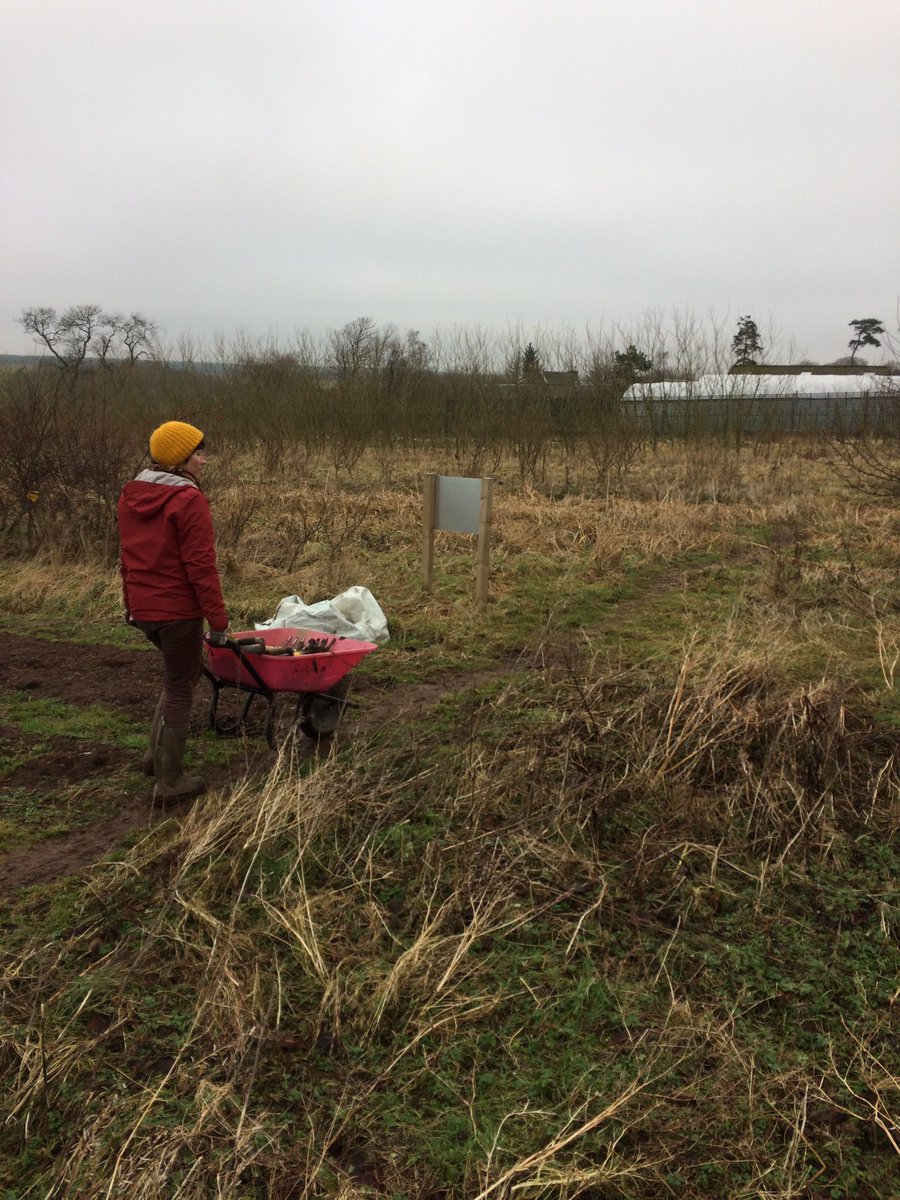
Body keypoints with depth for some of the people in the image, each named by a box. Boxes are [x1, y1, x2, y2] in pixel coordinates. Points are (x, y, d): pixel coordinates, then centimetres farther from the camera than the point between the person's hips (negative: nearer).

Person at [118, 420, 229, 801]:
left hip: (143, 607, 8)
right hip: (178, 609, -8)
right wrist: (218, 620, -15)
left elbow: (128, 555, 15)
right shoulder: (188, 500, -17)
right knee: (180, 688, 4)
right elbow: (201, 566, -19)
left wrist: (131, 604, 24)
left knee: (183, 672, 25)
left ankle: (156, 754, 26)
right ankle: (169, 782, 13)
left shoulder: (131, 494, 8)